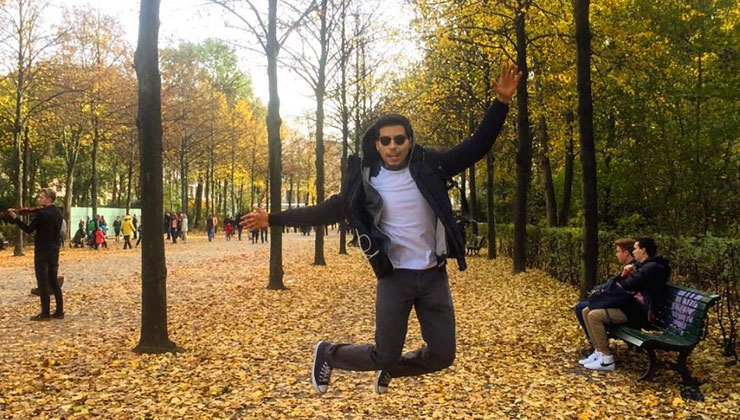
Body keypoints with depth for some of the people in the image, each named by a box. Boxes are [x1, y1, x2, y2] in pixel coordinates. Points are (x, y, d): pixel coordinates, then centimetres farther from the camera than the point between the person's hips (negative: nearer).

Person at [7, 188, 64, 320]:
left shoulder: (42, 213, -17)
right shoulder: (57, 213, 9)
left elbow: (29, 229, -13)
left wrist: (15, 218, -8)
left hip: (42, 251, -8)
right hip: (54, 250, 8)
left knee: (42, 283, -2)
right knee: (53, 281, 12)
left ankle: (45, 313, 0)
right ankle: (59, 311, 12)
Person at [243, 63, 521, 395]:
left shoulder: (429, 167, -5)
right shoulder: (365, 180, -5)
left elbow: (476, 146, -5)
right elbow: (330, 210, 4)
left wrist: (501, 102, -16)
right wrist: (274, 219, 4)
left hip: (434, 276, 2)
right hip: (395, 277, -2)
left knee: (442, 356, 7)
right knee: (384, 355, 2)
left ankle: (392, 369, 37)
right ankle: (328, 354, 30)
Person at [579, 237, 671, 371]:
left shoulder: (652, 268, -14)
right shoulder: (642, 265, 18)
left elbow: (628, 285, -20)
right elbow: (626, 283, 19)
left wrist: (626, 275, 3)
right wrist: (625, 273, -3)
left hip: (637, 311, -10)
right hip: (629, 304, 10)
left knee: (594, 315, -23)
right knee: (587, 311, 3)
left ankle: (607, 360, -18)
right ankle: (599, 351, 4)